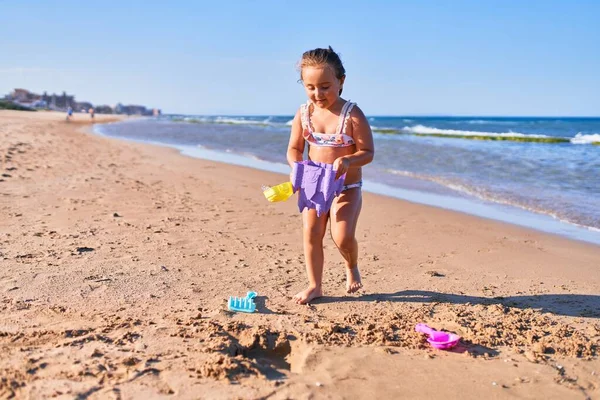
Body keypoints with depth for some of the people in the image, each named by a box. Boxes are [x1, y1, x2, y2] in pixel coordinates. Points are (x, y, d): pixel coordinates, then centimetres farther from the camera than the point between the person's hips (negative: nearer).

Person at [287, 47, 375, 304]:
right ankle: (315, 285, 14)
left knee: (342, 236, -14)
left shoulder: (352, 114, -15)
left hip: (346, 187, -4)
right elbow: (294, 148, 5)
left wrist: (347, 161, -32)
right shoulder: (303, 114, -4)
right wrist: (296, 165, -16)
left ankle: (351, 267, 21)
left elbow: (368, 152, -13)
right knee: (311, 233, -1)